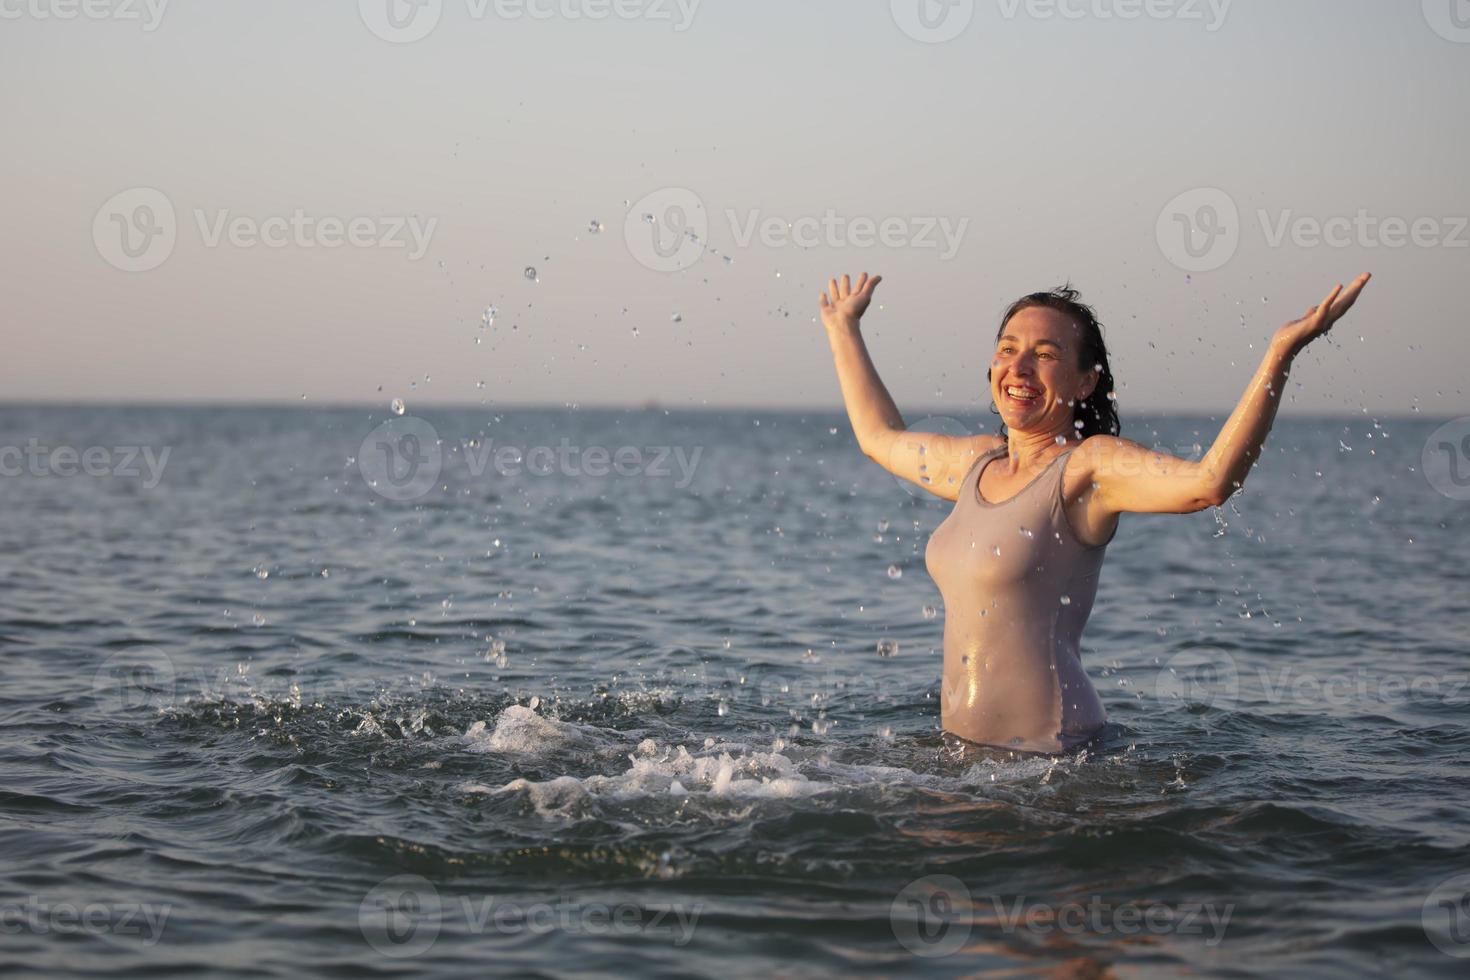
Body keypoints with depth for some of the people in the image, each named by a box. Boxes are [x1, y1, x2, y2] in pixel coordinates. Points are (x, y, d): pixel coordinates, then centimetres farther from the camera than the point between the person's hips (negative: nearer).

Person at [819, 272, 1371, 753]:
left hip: (1050, 752, -7)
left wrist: (1282, 352, -34)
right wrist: (843, 328, 42)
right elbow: (880, 437, 32)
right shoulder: (978, 462, 13)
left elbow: (1209, 482, -27)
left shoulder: (1090, 466, -9)